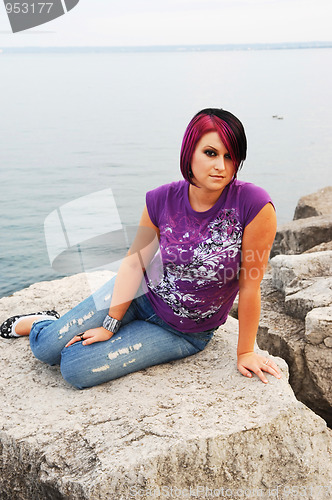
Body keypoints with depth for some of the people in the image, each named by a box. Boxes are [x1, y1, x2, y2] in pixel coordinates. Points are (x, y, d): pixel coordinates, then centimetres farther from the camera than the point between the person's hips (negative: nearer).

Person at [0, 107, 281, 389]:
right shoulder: (163, 200, -16)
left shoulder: (254, 205, -27)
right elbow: (135, 262, -6)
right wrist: (110, 325, -6)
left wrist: (245, 352, -10)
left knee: (76, 369, -9)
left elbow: (250, 286, -20)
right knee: (46, 348, -1)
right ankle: (40, 323, 37)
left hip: (182, 333, -2)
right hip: (140, 294, 2)